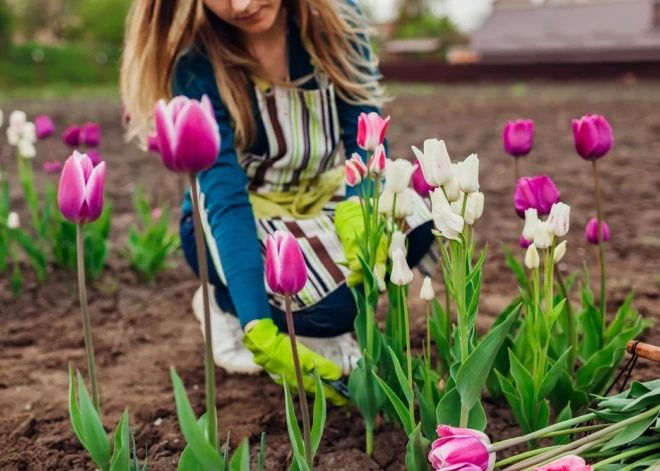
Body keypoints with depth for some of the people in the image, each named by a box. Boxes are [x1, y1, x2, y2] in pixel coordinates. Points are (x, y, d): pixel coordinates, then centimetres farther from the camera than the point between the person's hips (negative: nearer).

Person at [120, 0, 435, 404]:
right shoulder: (197, 64, -24)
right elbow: (224, 200, -31)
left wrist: (358, 208, -38)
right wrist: (259, 332, -41)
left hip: (323, 196, 4)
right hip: (233, 221, -3)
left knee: (413, 223, -25)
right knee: (326, 306, -28)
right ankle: (225, 306, 3)